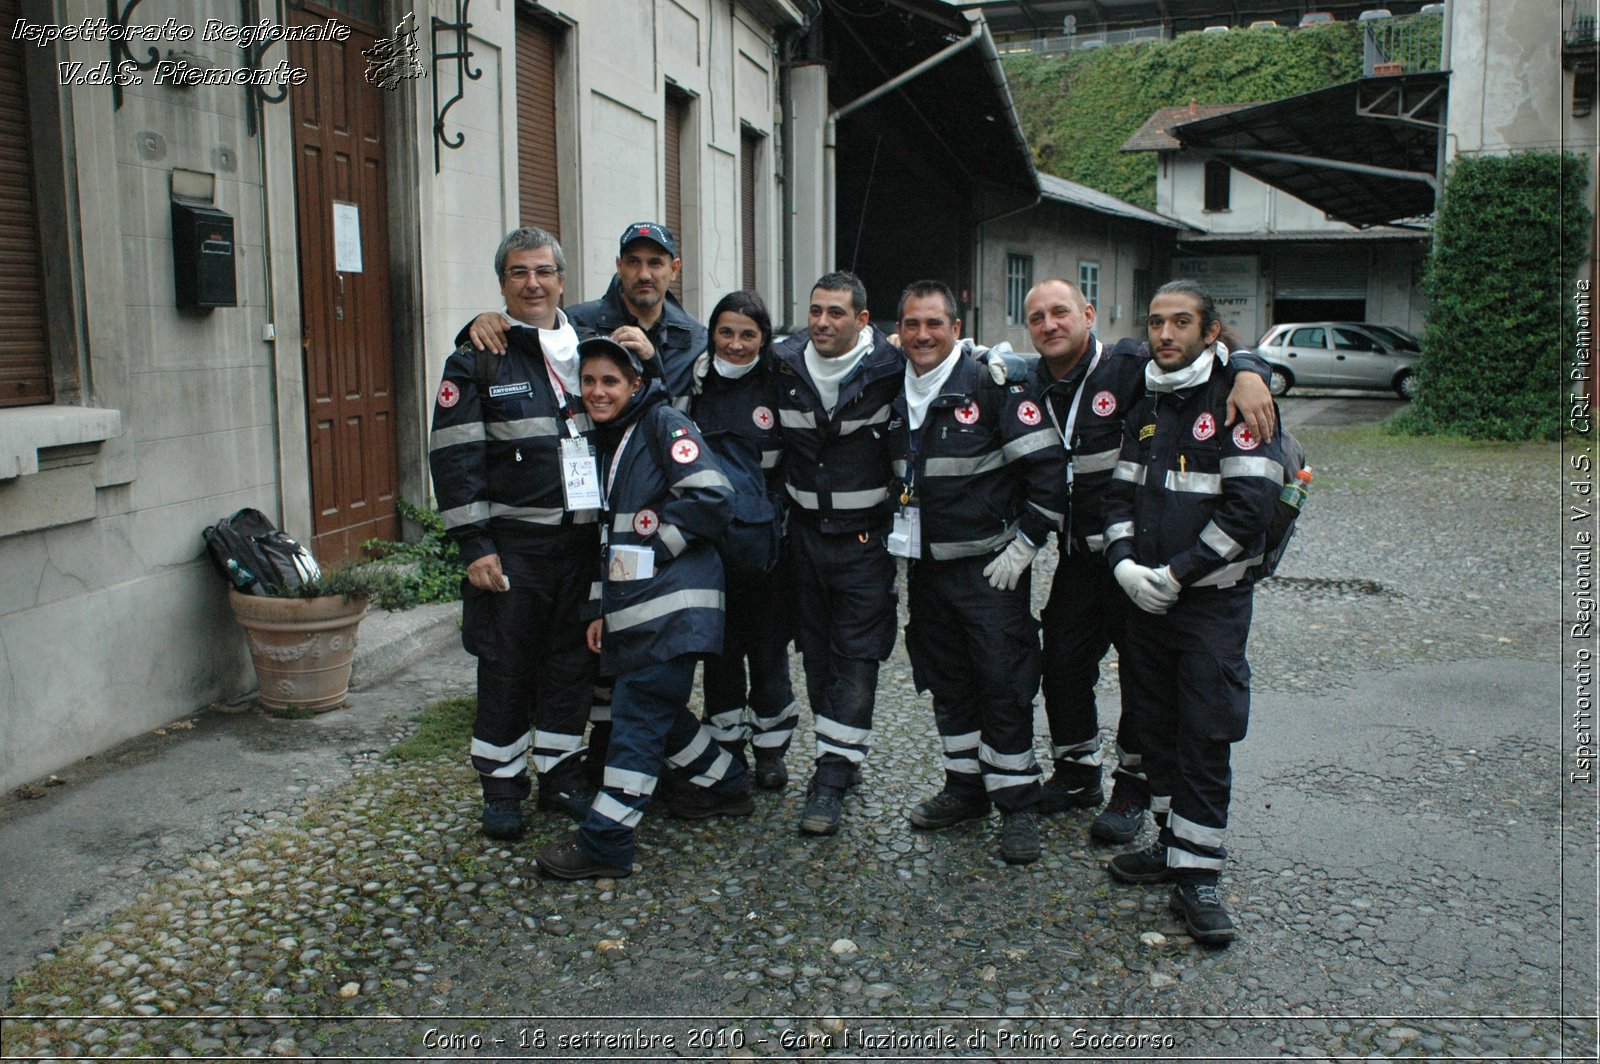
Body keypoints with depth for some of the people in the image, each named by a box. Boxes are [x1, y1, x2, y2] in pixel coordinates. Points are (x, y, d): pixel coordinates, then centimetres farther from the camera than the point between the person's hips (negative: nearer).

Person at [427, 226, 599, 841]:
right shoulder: (477, 360, -2)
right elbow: (454, 456, -8)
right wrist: (475, 545, -13)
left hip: (583, 537, 4)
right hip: (512, 541, -4)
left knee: (572, 662, 11)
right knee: (506, 666, 2)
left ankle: (561, 775, 25)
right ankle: (502, 787, 17)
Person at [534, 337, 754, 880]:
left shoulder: (664, 424, -7)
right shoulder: (605, 441, 20)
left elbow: (712, 496, -18)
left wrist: (652, 541, -11)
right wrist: (599, 607, 17)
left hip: (673, 601, -9)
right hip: (632, 604, 9)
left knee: (637, 716, -8)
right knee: (659, 711, 15)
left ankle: (605, 843, -4)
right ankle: (727, 786, 35)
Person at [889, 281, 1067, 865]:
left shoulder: (991, 384, -13)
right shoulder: (896, 393, 7)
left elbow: (1048, 466, -14)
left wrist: (1024, 543, -14)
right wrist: (900, 541, 14)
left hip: (990, 568, -6)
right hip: (925, 566, 6)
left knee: (1004, 685, -3)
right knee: (947, 684, 14)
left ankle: (1018, 807, 8)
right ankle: (965, 788, 28)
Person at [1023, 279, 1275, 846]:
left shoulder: (1130, 366, -12)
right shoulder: (1032, 388, 5)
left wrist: (1248, 373, -32)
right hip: (1077, 557, 5)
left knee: (1143, 670, 5)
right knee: (1062, 665, 11)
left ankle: (1133, 789, 21)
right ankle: (1077, 775, 31)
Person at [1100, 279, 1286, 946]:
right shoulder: (1146, 404, 11)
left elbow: (1251, 504, -17)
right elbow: (1121, 492, 12)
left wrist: (1177, 573, -16)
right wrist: (1123, 561, -6)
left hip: (1214, 598, -6)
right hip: (1146, 594, 7)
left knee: (1204, 737, -4)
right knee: (1155, 728, 13)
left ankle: (1197, 874, 4)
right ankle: (1174, 842, 28)